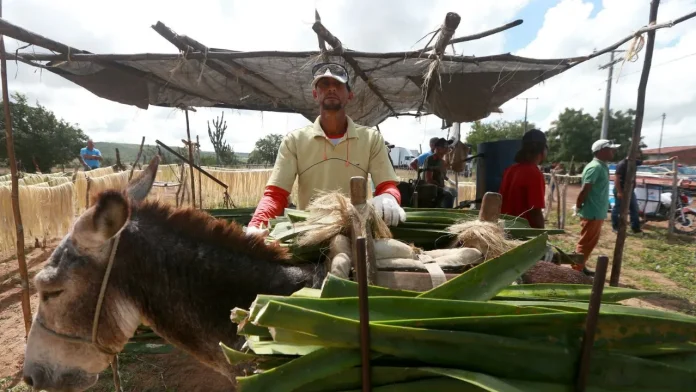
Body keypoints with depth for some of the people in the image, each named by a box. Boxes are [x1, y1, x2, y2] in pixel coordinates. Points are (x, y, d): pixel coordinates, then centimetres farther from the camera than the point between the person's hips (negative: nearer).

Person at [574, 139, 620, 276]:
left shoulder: (602, 166, 13)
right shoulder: (595, 167, -18)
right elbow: (584, 190, -22)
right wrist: (579, 207, -12)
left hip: (597, 213, 10)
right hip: (592, 213, -10)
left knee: (590, 243, 18)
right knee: (585, 243, -1)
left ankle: (580, 267, 29)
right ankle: (576, 271, 8)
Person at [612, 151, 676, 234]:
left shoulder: (634, 162, 6)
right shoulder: (622, 164, -20)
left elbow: (649, 162, 11)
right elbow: (616, 178, -22)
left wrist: (667, 160, 10)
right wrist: (619, 192, -23)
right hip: (621, 191, -9)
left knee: (634, 209, 11)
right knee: (617, 209, 3)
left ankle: (635, 228, 20)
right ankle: (615, 226, 15)